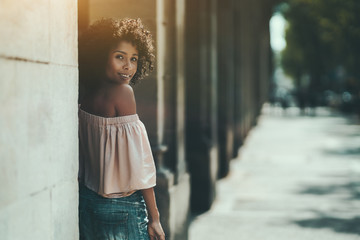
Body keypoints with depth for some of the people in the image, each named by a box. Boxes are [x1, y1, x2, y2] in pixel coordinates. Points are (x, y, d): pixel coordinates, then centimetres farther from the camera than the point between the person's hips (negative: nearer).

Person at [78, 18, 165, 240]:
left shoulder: (84, 97, 7)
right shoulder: (122, 92, -13)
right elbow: (137, 164, -16)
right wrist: (154, 217, -12)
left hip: (86, 203, 8)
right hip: (123, 208, -7)